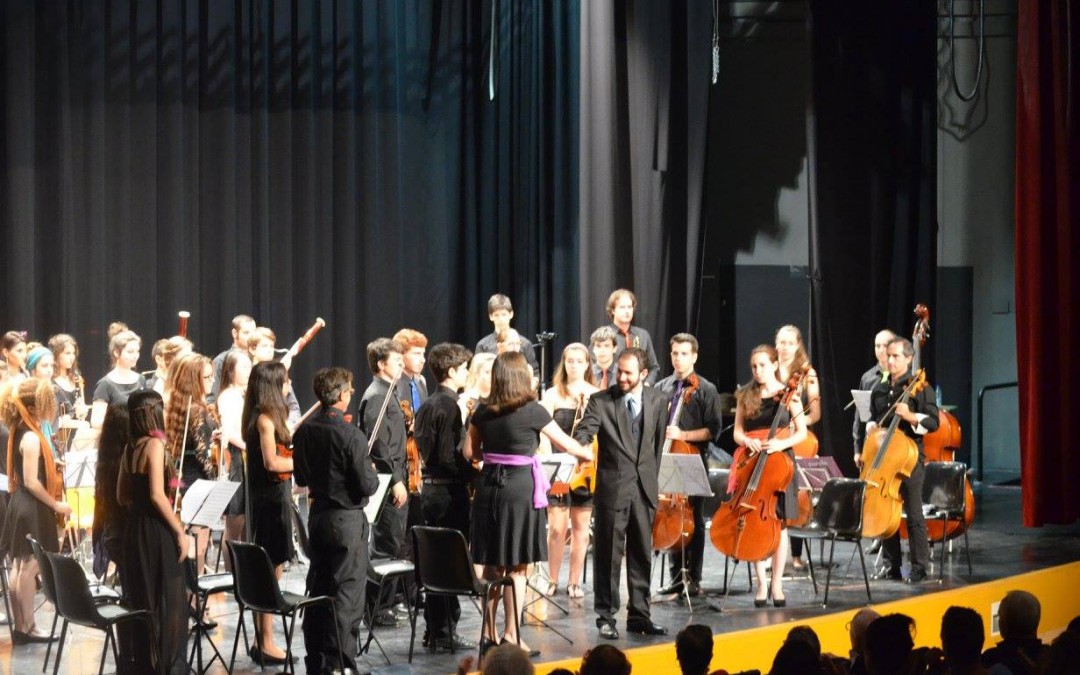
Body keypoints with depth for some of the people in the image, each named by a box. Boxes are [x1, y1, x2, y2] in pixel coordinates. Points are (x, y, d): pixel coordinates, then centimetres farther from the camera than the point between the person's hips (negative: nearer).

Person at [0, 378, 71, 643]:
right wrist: (56, 505, -13)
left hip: (22, 507, 10)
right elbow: (31, 482, -21)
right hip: (33, 510, -10)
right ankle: (27, 628, 2)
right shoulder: (32, 438, -20)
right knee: (29, 569, -3)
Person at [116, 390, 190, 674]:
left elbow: (122, 496, 15)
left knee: (139, 599, 13)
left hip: (133, 529, 8)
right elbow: (157, 495, -20)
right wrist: (180, 531, -16)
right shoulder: (154, 444, -14)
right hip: (156, 532, -8)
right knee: (167, 601, -1)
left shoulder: (130, 448, 9)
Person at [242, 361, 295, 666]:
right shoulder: (265, 418, -15)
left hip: (268, 499, 9)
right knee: (271, 573, -5)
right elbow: (272, 462, -21)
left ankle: (262, 641, 18)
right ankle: (267, 645, -1)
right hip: (270, 501, -9)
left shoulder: (264, 416, 13)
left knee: (267, 572, 13)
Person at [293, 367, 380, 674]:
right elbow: (367, 486, -17)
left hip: (318, 518, 7)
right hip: (348, 521, -7)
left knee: (318, 590, 14)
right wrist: (373, 474, 3)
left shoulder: (304, 432, 1)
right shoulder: (350, 435, -19)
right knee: (347, 594, 0)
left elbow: (301, 478, 11)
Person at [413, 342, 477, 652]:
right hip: (449, 491, -9)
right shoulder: (450, 406, -15)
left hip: (431, 487, 9)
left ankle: (434, 631, 19)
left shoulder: (428, 405, 12)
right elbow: (449, 456, -21)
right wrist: (474, 473, -10)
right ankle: (445, 631, 0)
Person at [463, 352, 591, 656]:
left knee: (493, 564, 12)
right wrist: (586, 454, 22)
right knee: (517, 566, 1)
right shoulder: (532, 410, -8)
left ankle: (489, 632, 16)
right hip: (520, 489, -5)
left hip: (489, 486, 5)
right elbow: (565, 443, 3)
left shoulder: (483, 412, 4)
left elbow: (470, 453, 9)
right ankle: (511, 634, 1)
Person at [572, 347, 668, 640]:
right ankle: (606, 616, 11)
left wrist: (654, 478, 11)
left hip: (645, 487, 3)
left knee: (642, 555, 10)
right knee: (608, 555, 2)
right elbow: (584, 433, -16)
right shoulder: (600, 401, -5)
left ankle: (639, 615, 20)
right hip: (612, 487, -3)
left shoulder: (659, 401, 5)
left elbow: (660, 443, 12)